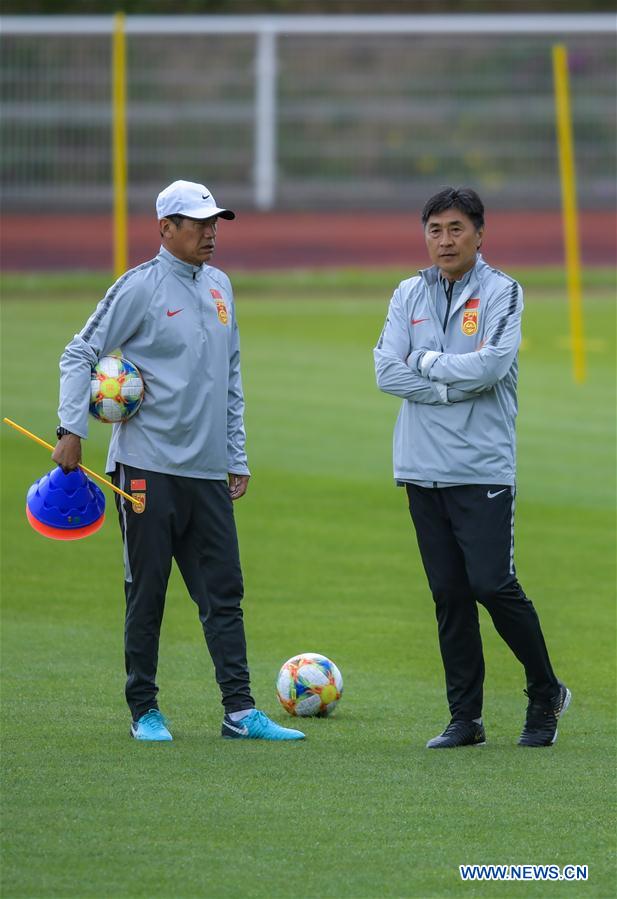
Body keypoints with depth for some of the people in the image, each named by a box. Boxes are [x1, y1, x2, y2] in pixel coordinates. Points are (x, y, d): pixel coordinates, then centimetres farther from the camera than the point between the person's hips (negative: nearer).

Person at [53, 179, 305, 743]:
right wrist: (72, 431, -14)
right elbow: (80, 355, -5)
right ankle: (144, 710, 9)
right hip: (149, 467, -6)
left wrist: (237, 457, 18)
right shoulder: (140, 288, -6)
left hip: (209, 470, 6)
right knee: (147, 591, 0)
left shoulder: (219, 287, 14)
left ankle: (240, 711, 1)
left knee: (223, 592, 2)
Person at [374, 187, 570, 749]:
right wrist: (456, 382, -10)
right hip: (423, 468, 4)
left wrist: (426, 361, -6)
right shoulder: (409, 296, 10)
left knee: (492, 584, -10)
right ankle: (465, 718, 10)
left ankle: (545, 694, 9)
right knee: (448, 595, 5)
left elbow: (490, 366, -17)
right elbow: (388, 372, -1)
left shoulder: (502, 292, -2)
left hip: (482, 469, -4)